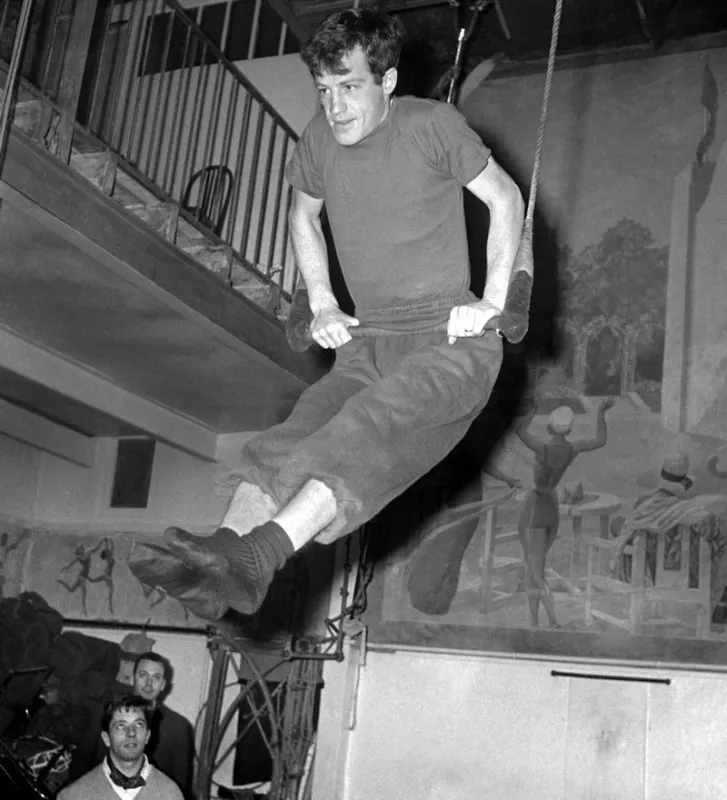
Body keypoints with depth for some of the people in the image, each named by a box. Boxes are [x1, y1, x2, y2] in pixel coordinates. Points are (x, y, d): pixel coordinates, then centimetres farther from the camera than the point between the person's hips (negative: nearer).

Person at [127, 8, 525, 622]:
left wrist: (492, 302, -3)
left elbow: (506, 199, 6)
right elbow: (304, 216, 28)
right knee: (301, 430, -24)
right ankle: (227, 545, -44)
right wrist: (323, 306, 16)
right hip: (370, 344, 5)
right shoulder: (321, 138, 10)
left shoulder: (432, 124, -3)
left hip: (451, 341, -5)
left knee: (373, 420, -33)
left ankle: (258, 553, -50)